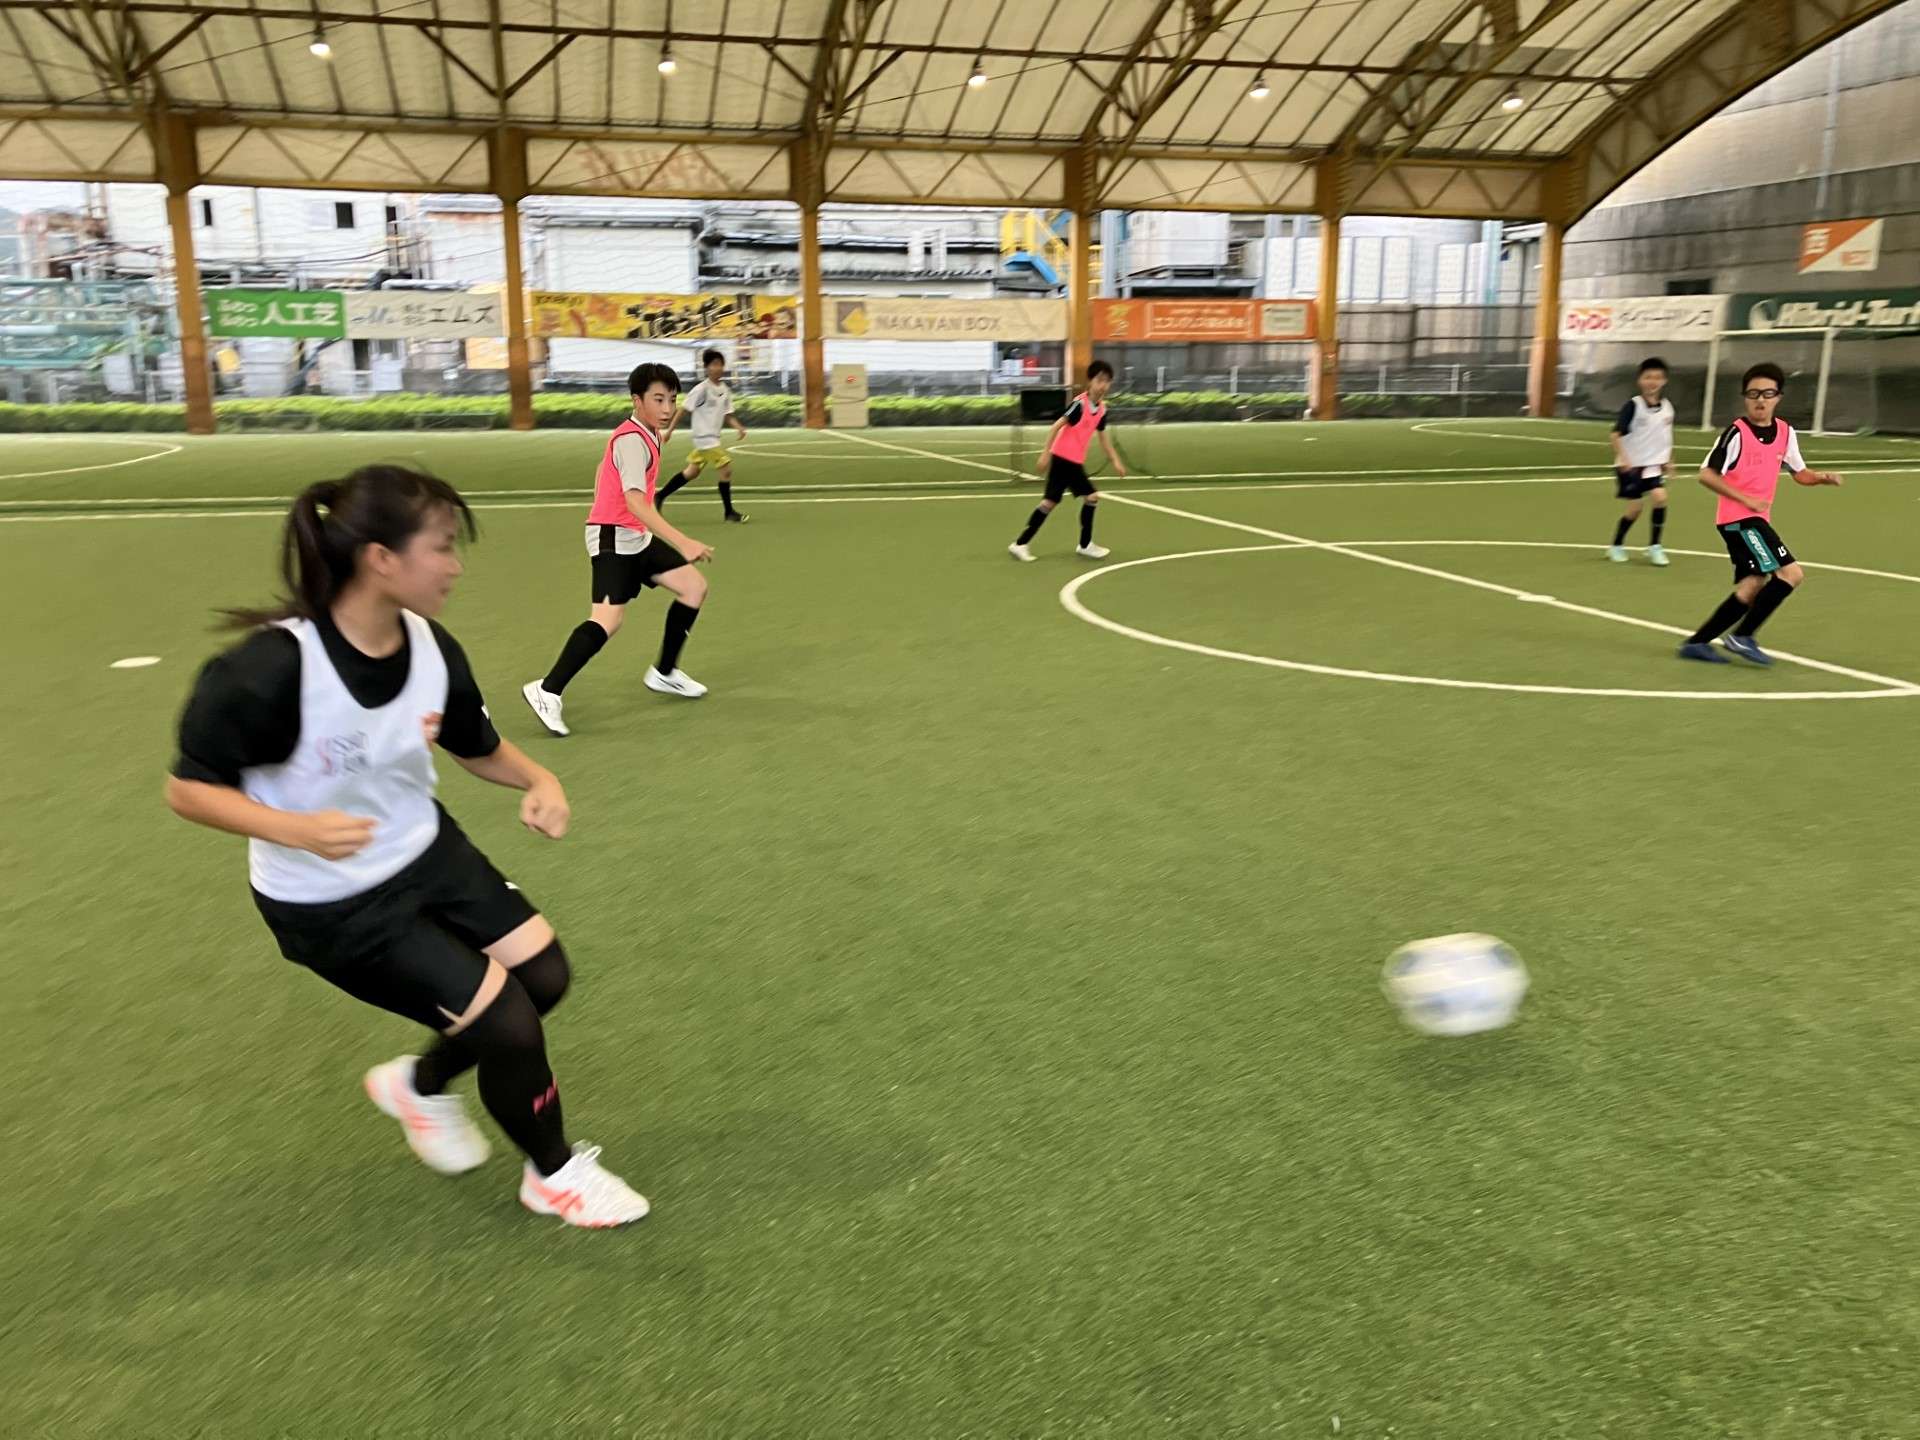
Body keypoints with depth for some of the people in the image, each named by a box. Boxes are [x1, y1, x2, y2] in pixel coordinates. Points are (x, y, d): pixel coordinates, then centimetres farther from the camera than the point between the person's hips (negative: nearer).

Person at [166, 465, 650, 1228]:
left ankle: (419, 1082, 36)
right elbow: (188, 787, -21)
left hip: (426, 852, 7)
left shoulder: (433, 649, -10)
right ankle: (554, 1174, 20)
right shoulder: (272, 667, -30)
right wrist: (295, 829, -37)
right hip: (328, 904, -7)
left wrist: (538, 780, -14)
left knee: (544, 973, 8)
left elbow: (480, 747, 6)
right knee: (506, 1024, -9)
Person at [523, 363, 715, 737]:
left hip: (637, 536, 10)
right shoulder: (632, 440, -21)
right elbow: (635, 502, -34)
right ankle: (547, 692, -19)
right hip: (614, 537, -10)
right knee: (609, 619, -22)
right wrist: (683, 543, -43)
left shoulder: (645, 435, 10)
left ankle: (664, 673, 21)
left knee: (694, 587, 9)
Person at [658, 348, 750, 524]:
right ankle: (728, 512, -2)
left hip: (713, 438, 8)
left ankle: (660, 496, 28)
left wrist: (740, 428, -8)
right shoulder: (701, 389, -15)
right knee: (726, 469, -11)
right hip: (704, 437, -8)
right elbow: (683, 409, -10)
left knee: (692, 472, 16)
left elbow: (728, 415, 11)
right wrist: (669, 431, -9)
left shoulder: (725, 390, 7)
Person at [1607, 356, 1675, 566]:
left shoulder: (1667, 407, 3)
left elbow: (1666, 437, 16)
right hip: (1631, 465, -4)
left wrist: (1668, 460, 16)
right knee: (1635, 507, -1)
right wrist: (1623, 459, -25)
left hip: (1654, 464, 4)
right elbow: (1615, 435, -16)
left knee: (1660, 497, -15)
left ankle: (1654, 546, -1)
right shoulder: (1633, 406, -13)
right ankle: (1616, 546, 21)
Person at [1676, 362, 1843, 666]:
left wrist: (1823, 478, -3)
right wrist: (1746, 499, -18)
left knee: (1752, 587, 6)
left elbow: (1800, 473, 18)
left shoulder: (1785, 432, 8)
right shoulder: (1737, 432, -12)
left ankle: (1697, 642, 12)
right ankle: (1742, 637, -7)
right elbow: (1706, 475, -14)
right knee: (1791, 573, -15)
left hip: (1757, 520, 8)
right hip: (1738, 518, -8)